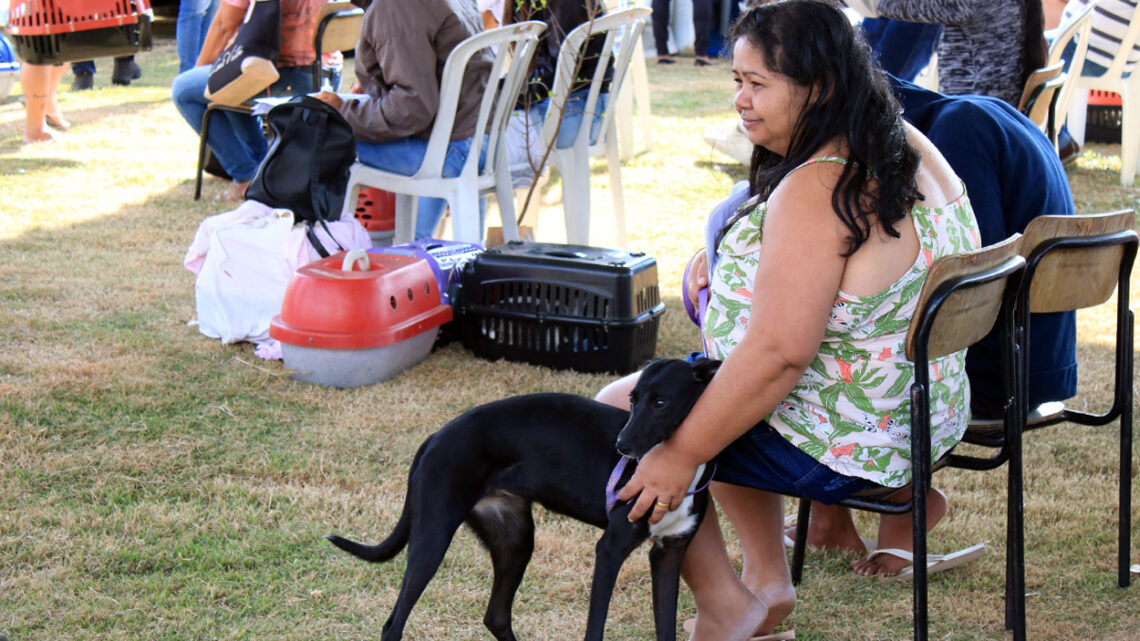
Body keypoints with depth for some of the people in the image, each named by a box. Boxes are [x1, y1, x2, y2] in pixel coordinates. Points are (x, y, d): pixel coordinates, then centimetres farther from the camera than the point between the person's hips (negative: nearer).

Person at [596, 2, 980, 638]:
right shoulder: (907, 147, 3)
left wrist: (682, 456, -23)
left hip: (842, 449, -10)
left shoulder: (812, 194, -27)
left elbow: (778, 354, -31)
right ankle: (768, 583, 31)